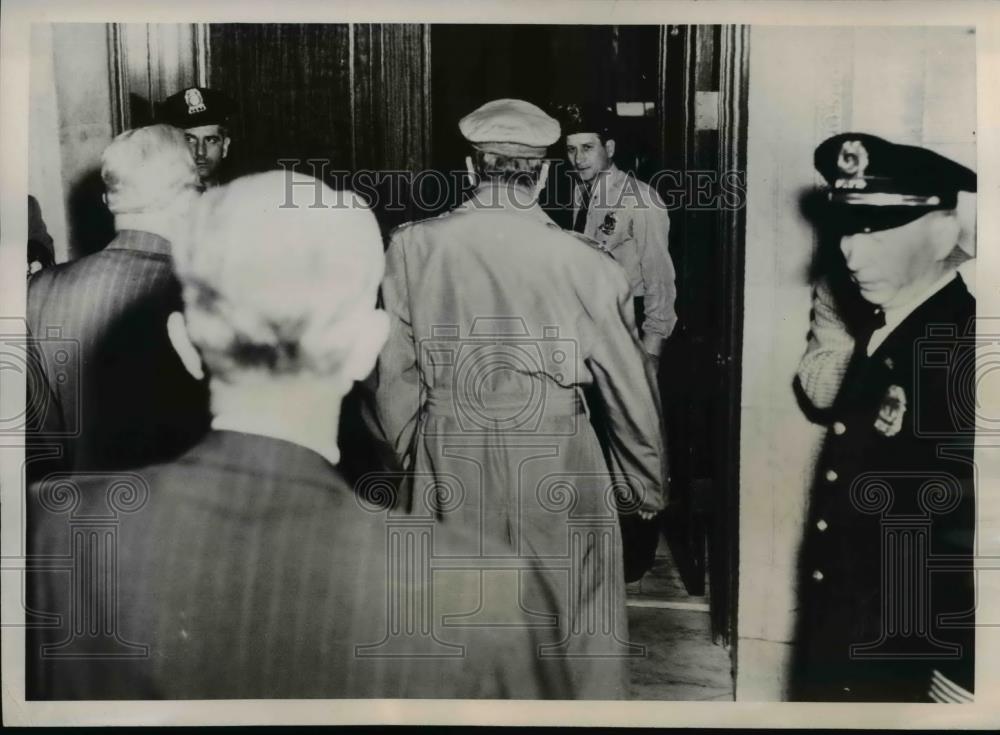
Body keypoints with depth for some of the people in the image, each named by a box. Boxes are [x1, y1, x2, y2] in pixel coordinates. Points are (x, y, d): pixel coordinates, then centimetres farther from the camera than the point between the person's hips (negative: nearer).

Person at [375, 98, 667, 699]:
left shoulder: (412, 248, -8)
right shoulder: (586, 266, -12)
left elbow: (397, 377, -2)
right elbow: (629, 391, -3)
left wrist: (405, 458, 15)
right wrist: (647, 487, 13)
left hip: (449, 469, 2)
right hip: (556, 475, -2)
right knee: (570, 637, 16)